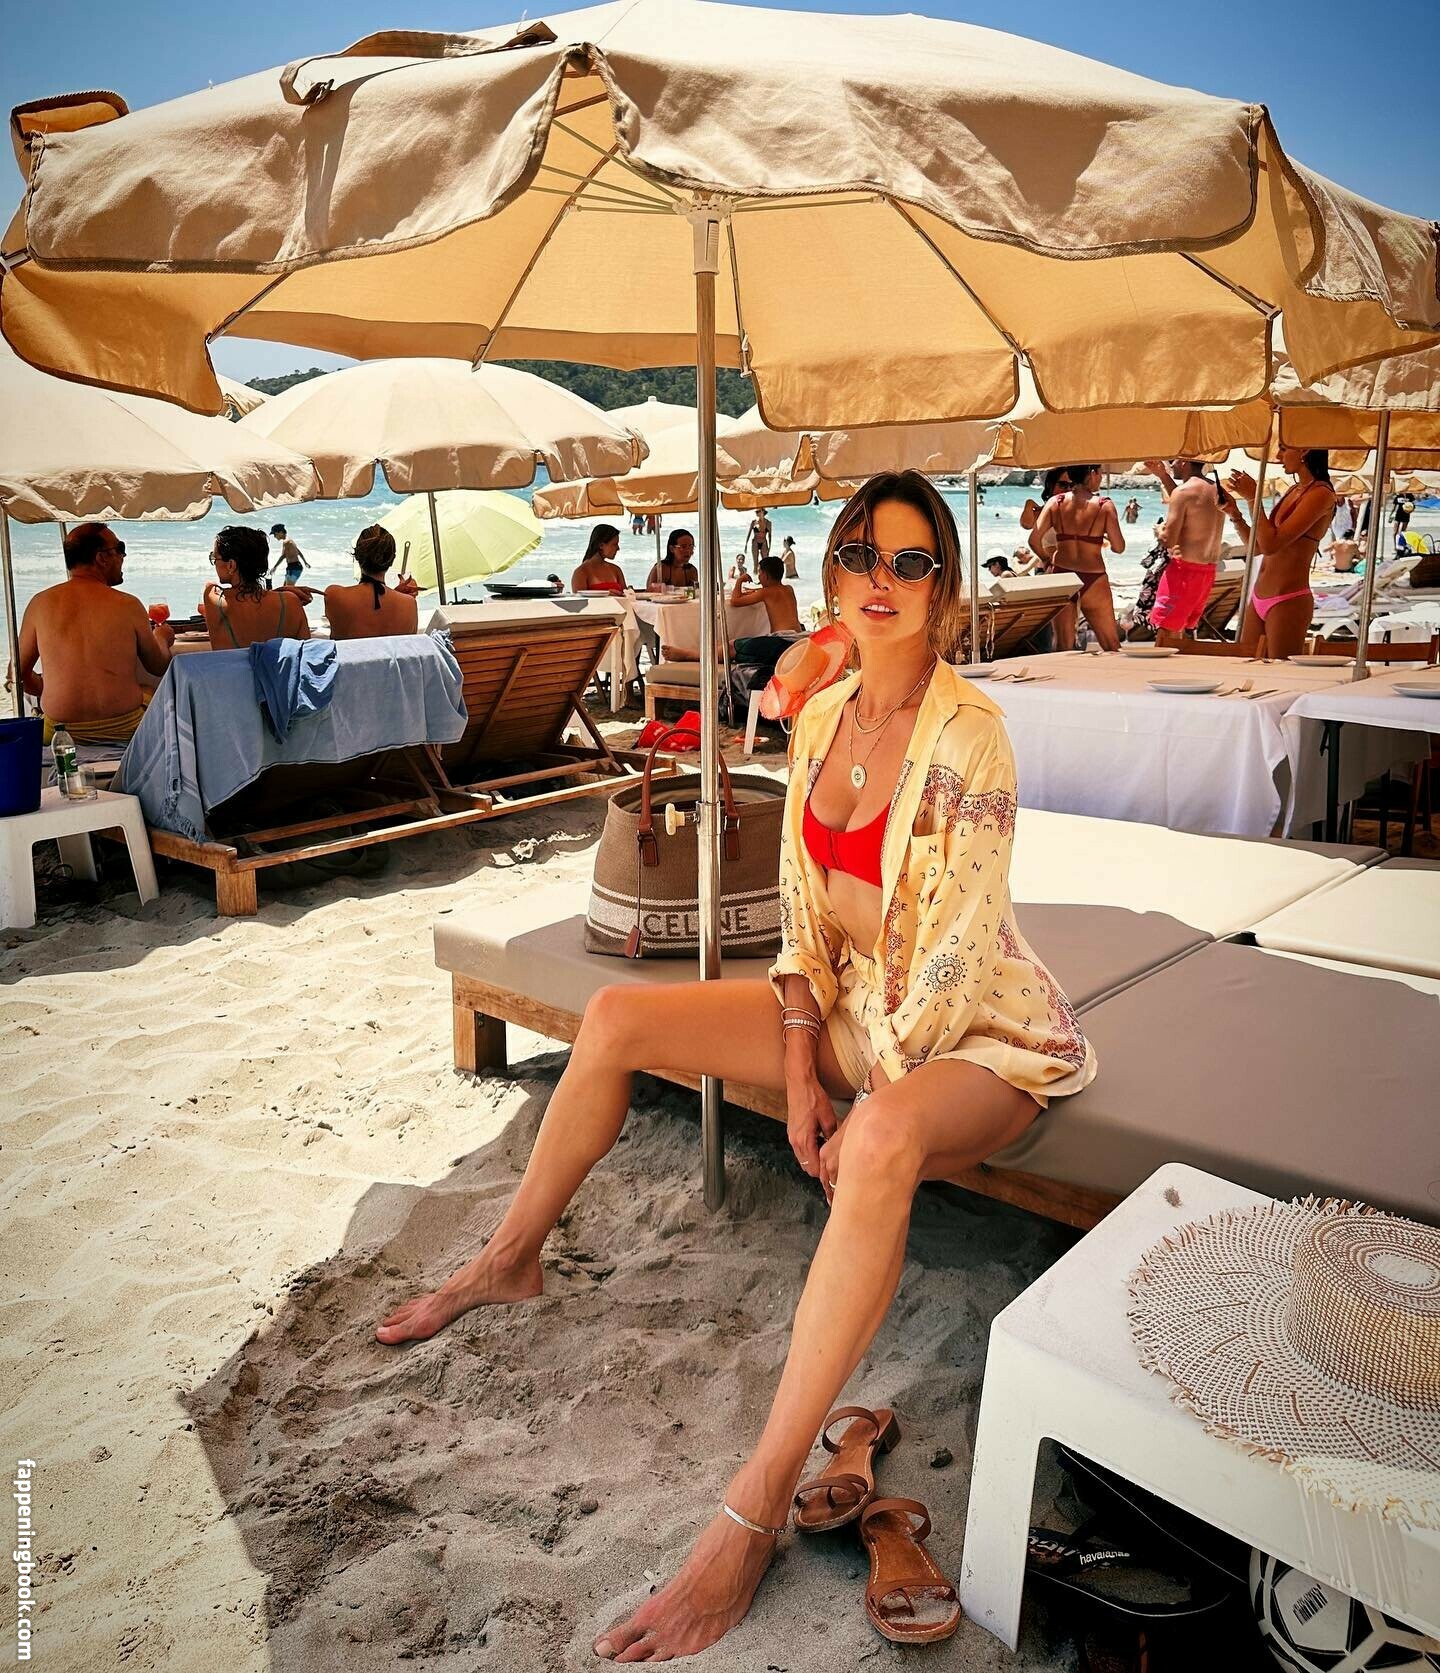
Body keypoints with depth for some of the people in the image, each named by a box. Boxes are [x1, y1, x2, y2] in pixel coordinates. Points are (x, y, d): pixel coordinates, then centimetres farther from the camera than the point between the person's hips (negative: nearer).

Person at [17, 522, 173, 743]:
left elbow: (18, 672, 7)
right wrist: (161, 639, 30)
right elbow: (159, 667, 7)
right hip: (124, 730, -2)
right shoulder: (128, 605, -6)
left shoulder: (40, 603, -1)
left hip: (60, 732, 2)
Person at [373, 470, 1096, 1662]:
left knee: (885, 1143, -42)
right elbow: (805, 905, 2)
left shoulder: (968, 735, -22)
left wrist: (871, 1105, -19)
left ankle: (755, 1513, -33)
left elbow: (958, 949, -23)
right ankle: (509, 1264, 19)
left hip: (976, 1035, -7)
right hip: (857, 1005, 7)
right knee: (615, 1018, -1)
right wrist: (799, 1070, -4)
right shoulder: (820, 717, 0)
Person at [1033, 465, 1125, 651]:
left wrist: (1047, 560, 10)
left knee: (1063, 647, 10)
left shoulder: (1055, 503, 0)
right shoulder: (1105, 505, -6)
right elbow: (1119, 547, -8)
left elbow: (1034, 539, -7)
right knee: (1111, 646, 10)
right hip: (1094, 580, -3)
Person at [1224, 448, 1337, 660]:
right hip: (1258, 599, 9)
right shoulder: (1293, 491, 16)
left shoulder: (1321, 494, -11)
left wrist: (1253, 497, -11)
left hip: (1288, 602, -9)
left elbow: (1271, 544, -19)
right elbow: (1259, 547, 20)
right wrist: (1234, 513, 8)